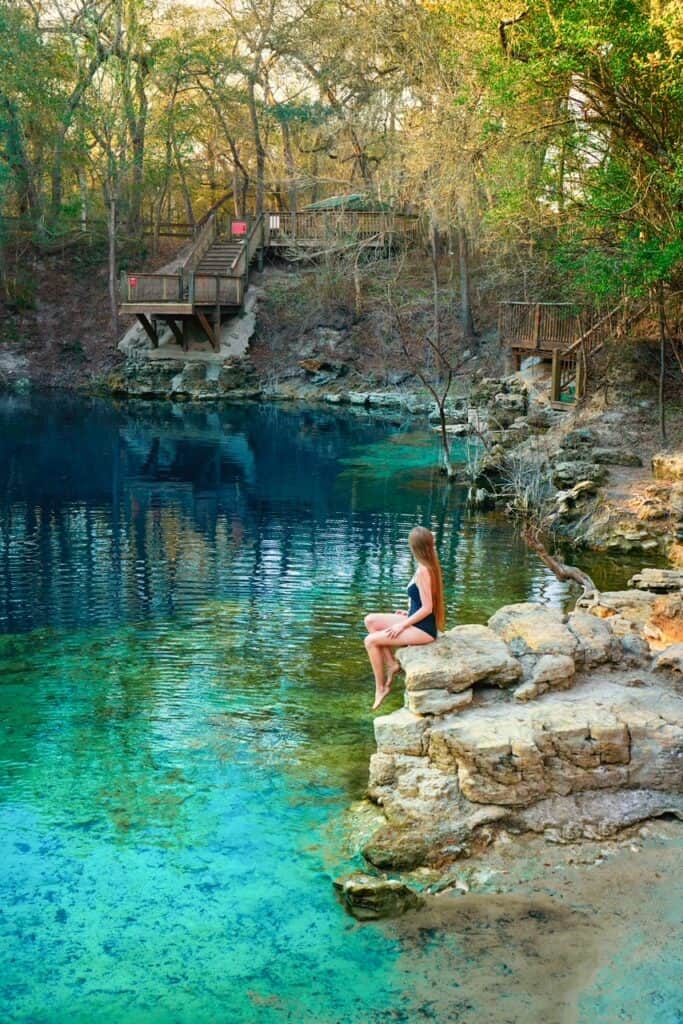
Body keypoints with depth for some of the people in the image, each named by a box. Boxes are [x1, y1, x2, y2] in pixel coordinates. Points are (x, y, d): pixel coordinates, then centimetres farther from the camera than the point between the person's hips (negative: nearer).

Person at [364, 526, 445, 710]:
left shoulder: (422, 572, -21)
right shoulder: (430, 566, 6)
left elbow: (427, 608, -22)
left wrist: (402, 625, -15)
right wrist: (408, 614, 13)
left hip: (423, 630, -9)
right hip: (419, 624, 9)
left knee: (370, 641, -11)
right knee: (370, 620, 7)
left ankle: (381, 688, 1)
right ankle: (392, 663, 9)